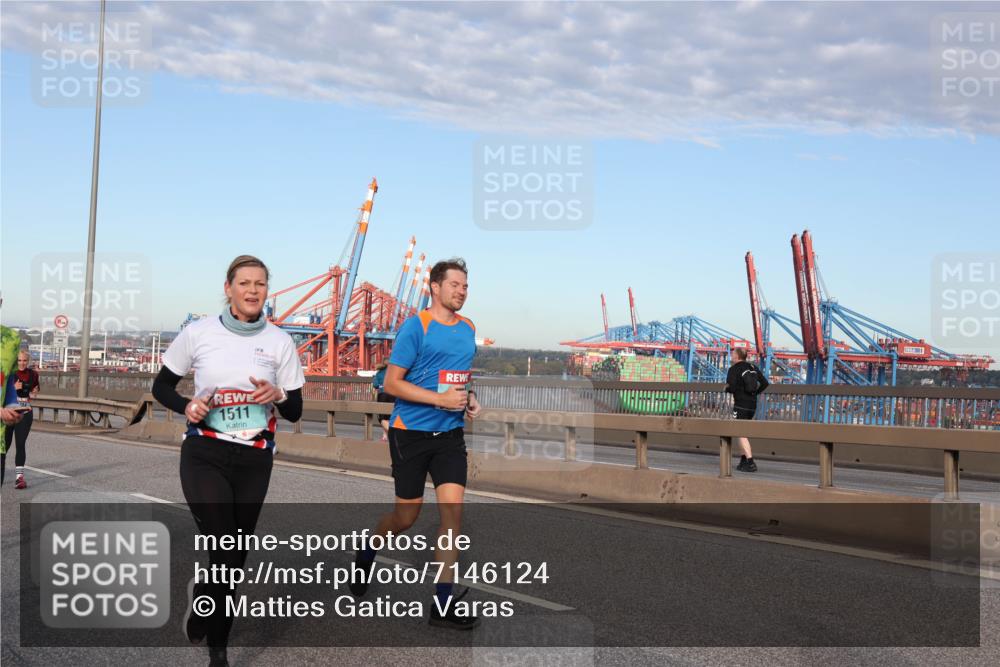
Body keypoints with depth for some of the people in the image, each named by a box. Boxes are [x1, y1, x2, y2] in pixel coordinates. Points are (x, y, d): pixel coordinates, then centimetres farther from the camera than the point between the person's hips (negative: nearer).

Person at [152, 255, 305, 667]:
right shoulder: (198, 333, -2)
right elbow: (161, 386, 9)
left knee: (235, 561, 8)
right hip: (205, 457, -2)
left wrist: (278, 395, -16)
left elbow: (295, 411, 6)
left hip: (255, 462, 2)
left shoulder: (279, 341, 1)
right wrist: (187, 406, -11)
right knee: (227, 559, -12)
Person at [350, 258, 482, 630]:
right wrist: (442, 399, -20)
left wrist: (469, 398, 6)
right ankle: (366, 553, 37)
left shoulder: (468, 329, 10)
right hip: (411, 432, -5)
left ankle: (443, 603, -1)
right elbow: (392, 383, -13)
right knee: (406, 516, 4)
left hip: (450, 434, 5)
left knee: (453, 506, -8)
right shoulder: (416, 326, -10)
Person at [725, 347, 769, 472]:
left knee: (740, 435, -6)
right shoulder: (753, 367, 11)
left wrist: (726, 388, 4)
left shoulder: (733, 369, -9)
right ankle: (744, 461, 18)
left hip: (741, 405, -7)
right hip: (752, 405, 7)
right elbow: (765, 383, 9)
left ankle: (750, 463, -16)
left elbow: (731, 388, -18)